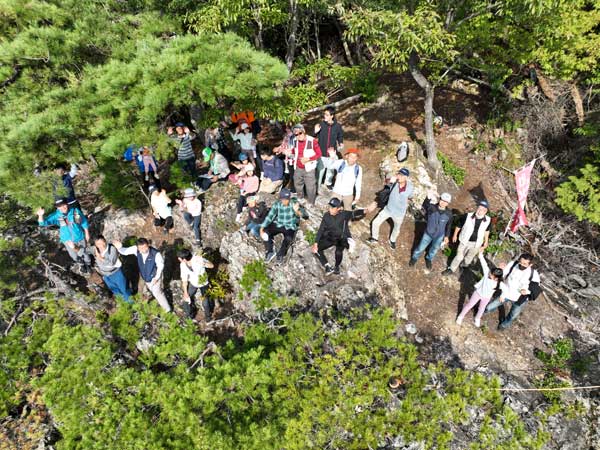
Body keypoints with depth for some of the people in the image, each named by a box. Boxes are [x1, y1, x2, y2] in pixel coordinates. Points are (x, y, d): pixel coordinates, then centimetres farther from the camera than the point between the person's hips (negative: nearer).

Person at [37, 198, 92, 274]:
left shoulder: (75, 211, -20)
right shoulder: (56, 215, -18)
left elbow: (84, 222, -7)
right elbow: (43, 223, -24)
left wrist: (87, 234, 1)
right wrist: (40, 215, -45)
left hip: (80, 238, -1)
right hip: (68, 240, 2)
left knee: (83, 253, 21)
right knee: (74, 256, 23)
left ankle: (88, 264, 53)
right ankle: (82, 264, 55)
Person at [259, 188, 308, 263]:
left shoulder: (295, 203, -15)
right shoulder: (277, 204, -9)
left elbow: (304, 215, -27)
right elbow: (269, 216, -12)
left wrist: (297, 211, -52)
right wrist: (262, 228, -26)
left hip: (290, 227, -2)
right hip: (278, 225, 3)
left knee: (288, 238, -33)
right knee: (266, 231, -22)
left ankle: (280, 254, -9)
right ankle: (270, 252, -8)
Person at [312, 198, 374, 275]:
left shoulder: (344, 214, -10)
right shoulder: (326, 216, -3)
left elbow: (355, 213, -26)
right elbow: (321, 230, -3)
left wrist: (365, 211, -48)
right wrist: (316, 243, -12)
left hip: (341, 239, -3)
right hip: (329, 238, 3)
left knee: (338, 252, -29)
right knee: (316, 249, -14)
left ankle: (337, 266, 2)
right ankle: (327, 267, -10)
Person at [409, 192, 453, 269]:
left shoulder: (449, 213, -17)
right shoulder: (431, 207, -23)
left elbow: (448, 225, -2)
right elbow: (425, 205, -44)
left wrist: (446, 236, 3)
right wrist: (428, 197, -61)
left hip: (439, 236, 2)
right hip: (428, 233, -2)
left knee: (434, 249, 25)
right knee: (421, 248, 14)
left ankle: (428, 259, 57)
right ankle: (414, 258, 46)